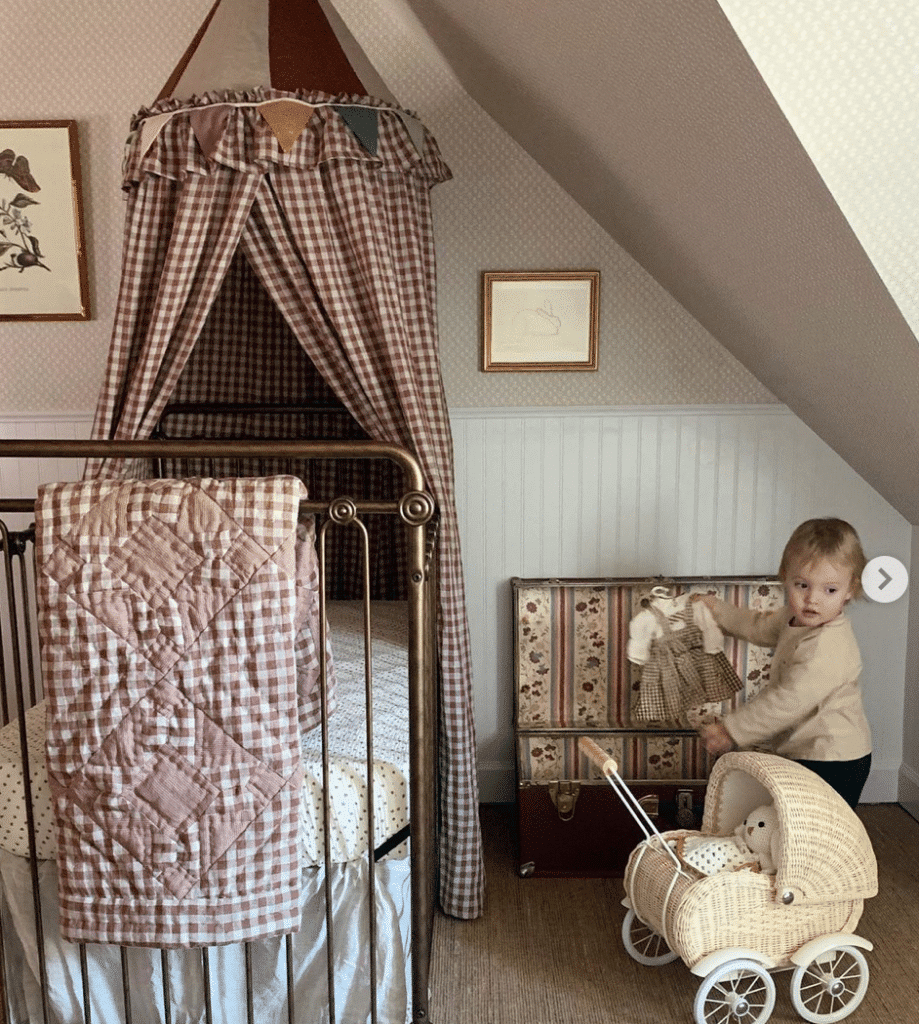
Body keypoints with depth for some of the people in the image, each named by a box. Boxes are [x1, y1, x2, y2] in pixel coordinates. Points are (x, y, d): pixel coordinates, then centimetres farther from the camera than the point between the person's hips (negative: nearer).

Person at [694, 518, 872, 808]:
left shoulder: (827, 648, -29)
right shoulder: (798, 618, 3)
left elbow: (788, 703, -29)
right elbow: (761, 627, 25)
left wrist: (731, 731, -23)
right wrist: (717, 609, 28)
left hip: (833, 765, -10)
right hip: (806, 753, 10)